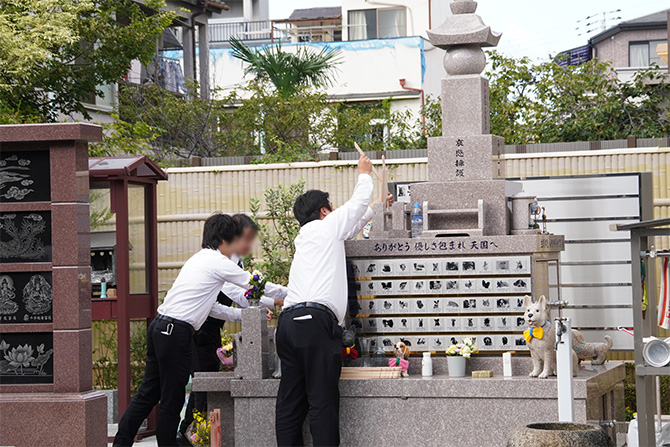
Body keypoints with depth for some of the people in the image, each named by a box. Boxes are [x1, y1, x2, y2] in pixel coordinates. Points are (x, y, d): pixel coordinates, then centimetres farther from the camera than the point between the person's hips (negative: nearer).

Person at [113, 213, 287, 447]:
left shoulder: (199, 259, 22)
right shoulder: (219, 262, -5)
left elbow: (211, 307, 25)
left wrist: (245, 315, 25)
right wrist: (288, 291, 17)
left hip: (160, 328, 9)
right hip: (175, 332, -9)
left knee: (148, 393, 11)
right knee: (172, 399, 0)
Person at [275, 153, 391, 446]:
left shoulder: (304, 237, 29)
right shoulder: (326, 226, 9)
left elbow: (350, 227, 45)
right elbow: (357, 203, 25)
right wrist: (364, 174, 43)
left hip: (289, 320, 8)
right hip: (316, 320, -8)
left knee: (290, 401, 4)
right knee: (322, 401, -10)